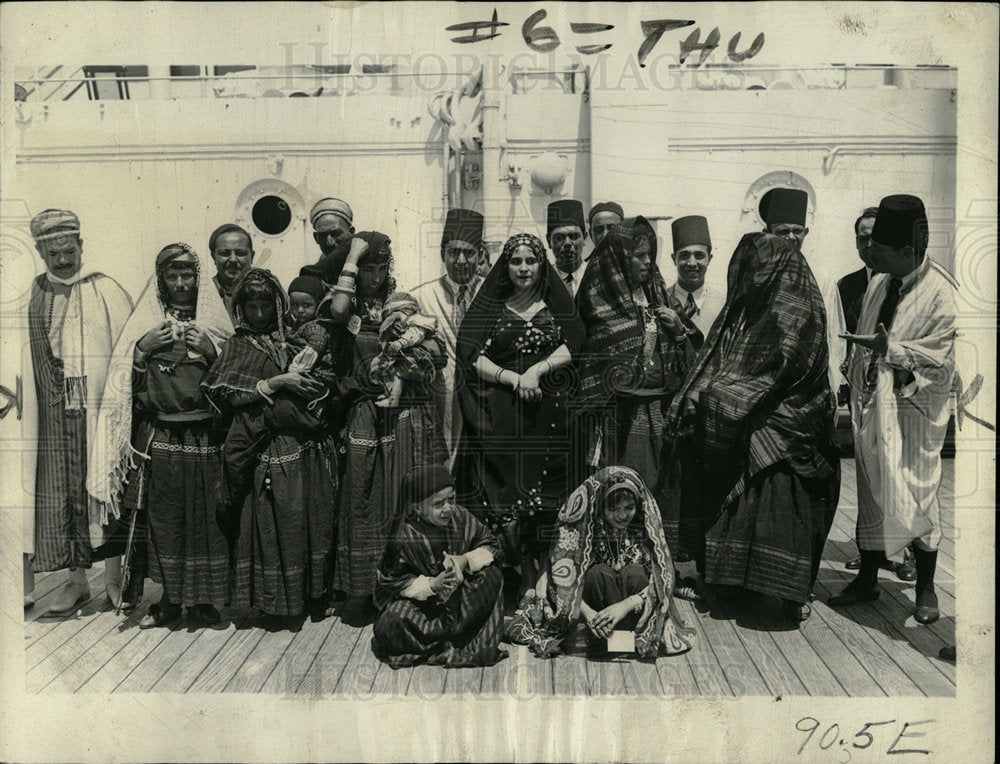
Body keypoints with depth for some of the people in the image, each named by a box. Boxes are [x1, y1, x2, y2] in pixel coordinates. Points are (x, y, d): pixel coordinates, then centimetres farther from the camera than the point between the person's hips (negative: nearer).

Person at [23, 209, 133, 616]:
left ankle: (114, 578, 14)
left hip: (99, 410, -3)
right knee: (60, 494, 7)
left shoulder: (106, 291, -1)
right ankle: (76, 579, 19)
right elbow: (22, 356, 14)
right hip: (52, 414, 3)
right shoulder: (31, 296, 10)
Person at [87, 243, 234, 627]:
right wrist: (142, 348, -8)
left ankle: (202, 597, 14)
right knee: (162, 519, 3)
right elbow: (129, 385, 6)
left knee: (203, 518, 1)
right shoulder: (145, 323, 8)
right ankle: (170, 598, 17)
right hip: (157, 439, 1)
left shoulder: (214, 322, 7)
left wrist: (211, 350, -10)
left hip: (203, 438, 0)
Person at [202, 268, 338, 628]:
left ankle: (314, 595, 22)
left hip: (310, 448, 4)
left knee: (315, 521, 8)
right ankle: (279, 604, 14)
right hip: (272, 448, -3)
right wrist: (275, 383, -13)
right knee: (276, 524, 0)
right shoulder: (238, 346, 4)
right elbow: (227, 396, -8)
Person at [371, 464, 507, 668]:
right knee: (389, 625, -30)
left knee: (492, 575, -18)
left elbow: (490, 545, -4)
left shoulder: (460, 518, -15)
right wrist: (432, 585, -31)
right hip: (417, 598, -3)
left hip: (458, 592, 4)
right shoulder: (403, 537, -26)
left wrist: (465, 560, -25)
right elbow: (391, 581, -19)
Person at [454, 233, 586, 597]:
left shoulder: (556, 304, 13)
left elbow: (570, 346, 2)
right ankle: (525, 570, 2)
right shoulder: (489, 306, 10)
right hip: (499, 412, -1)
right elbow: (473, 355, 0)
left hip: (548, 410, 1)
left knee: (542, 491, -2)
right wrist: (514, 378, -12)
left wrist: (536, 371, -13)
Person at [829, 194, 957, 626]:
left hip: (915, 411, -5)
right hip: (871, 405, 6)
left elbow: (942, 357, -15)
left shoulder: (942, 293, -12)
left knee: (917, 496, 2)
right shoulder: (878, 283, 6)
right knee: (870, 491, 13)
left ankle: (925, 589, 21)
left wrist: (891, 349, -26)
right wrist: (854, 388, 12)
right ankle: (867, 579, 27)